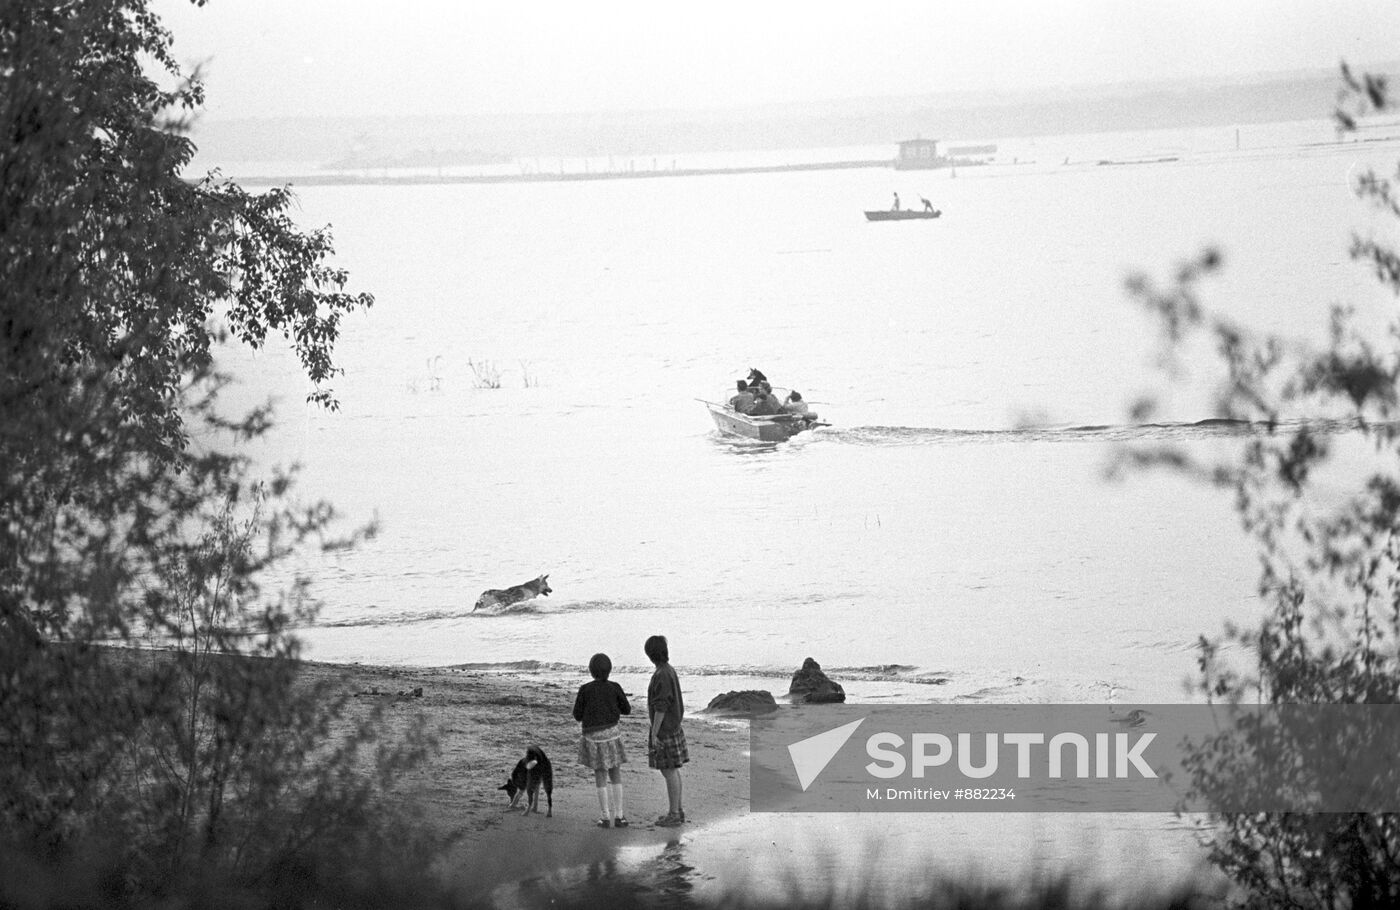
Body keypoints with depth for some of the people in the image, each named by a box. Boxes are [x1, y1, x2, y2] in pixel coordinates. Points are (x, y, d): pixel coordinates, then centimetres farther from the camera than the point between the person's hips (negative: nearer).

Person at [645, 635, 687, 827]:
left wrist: (654, 734, -20)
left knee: (669, 771, -4)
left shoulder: (661, 676, -20)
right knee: (672, 771, 14)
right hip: (673, 729, 10)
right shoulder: (670, 672, 10)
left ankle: (674, 815, -1)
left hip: (663, 731, -10)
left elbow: (661, 707, -22)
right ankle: (678, 810, 19)